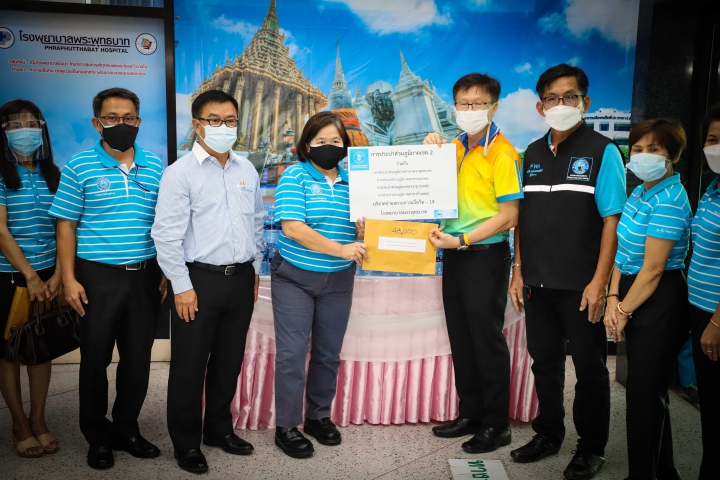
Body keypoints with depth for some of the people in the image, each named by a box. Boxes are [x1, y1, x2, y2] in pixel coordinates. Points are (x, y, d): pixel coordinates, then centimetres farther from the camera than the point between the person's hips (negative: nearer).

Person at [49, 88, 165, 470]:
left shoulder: (155, 167, 6)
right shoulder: (79, 167, -3)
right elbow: (66, 226, -2)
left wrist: (166, 272, 7)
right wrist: (69, 278, -8)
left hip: (146, 276, 3)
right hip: (98, 277, -3)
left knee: (138, 358, 11)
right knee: (95, 359, 8)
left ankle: (127, 429, 29)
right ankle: (98, 437, 26)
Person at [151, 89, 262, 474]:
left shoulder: (247, 170, 8)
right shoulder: (180, 173, -9)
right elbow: (167, 234, -12)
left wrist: (255, 269, 14)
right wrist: (182, 286, -12)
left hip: (241, 279, 5)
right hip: (199, 280, -5)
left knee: (229, 361, 17)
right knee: (190, 366, 6)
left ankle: (219, 428, 36)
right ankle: (187, 444, 24)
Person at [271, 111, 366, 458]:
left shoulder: (353, 181, 5)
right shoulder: (294, 176, -8)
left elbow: (365, 228, 6)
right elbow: (293, 227, -20)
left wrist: (366, 231, -19)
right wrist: (341, 249, -25)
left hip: (338, 280, 4)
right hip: (294, 277, -4)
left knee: (329, 353, 12)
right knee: (292, 353, 0)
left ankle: (319, 416, 30)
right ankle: (286, 426, 14)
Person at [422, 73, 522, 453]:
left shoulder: (502, 153, -12)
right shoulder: (454, 148, 9)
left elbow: (509, 216, -16)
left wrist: (461, 240, -20)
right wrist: (430, 152, 4)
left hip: (486, 255, -7)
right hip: (454, 253, 7)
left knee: (487, 340, 2)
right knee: (461, 338, 14)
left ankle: (496, 425, 19)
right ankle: (470, 414, 30)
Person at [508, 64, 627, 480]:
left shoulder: (602, 151, -5)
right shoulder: (533, 154, 10)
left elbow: (612, 220, -10)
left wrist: (599, 282, -16)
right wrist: (519, 270, 8)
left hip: (581, 285, -5)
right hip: (537, 283, 5)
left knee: (589, 368, 9)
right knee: (545, 362, 16)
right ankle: (549, 435, 34)